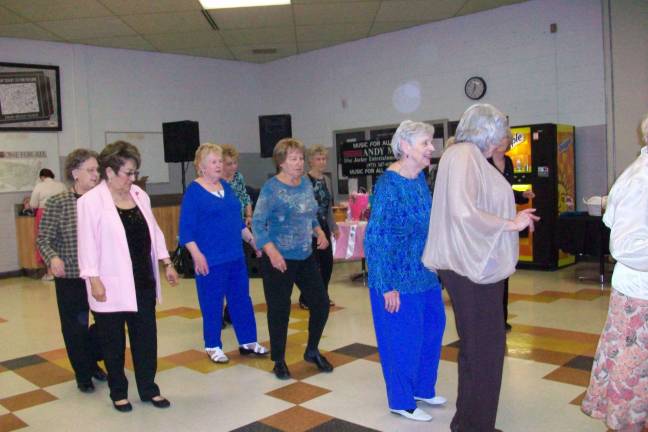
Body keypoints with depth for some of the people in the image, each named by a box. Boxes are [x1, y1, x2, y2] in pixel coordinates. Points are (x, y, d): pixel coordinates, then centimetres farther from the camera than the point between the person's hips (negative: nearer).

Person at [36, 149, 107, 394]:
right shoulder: (57, 203, -7)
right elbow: (43, 239, -6)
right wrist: (53, 257, -24)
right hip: (70, 277, -3)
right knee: (76, 327, 8)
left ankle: (91, 360, 36)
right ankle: (83, 374, 29)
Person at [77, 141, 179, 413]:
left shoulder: (140, 195, 6)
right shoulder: (90, 201, -10)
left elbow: (154, 231, 13)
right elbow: (88, 243, -12)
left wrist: (167, 263, 12)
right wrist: (94, 279, -16)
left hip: (143, 282, 5)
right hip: (112, 285, -5)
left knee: (146, 337, 11)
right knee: (113, 341, 10)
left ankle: (149, 388, 24)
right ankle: (118, 392, 26)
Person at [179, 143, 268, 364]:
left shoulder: (226, 186, 11)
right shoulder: (193, 191, -8)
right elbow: (186, 230, -12)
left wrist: (253, 240, 15)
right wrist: (197, 255, -20)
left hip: (236, 256, 6)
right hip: (210, 260, -6)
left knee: (242, 299, 12)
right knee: (212, 303, 5)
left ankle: (248, 341, 24)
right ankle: (213, 346, 20)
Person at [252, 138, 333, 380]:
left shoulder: (306, 183, 7)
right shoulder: (271, 188, -12)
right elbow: (258, 223, -15)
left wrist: (319, 232, 1)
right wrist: (272, 252, -25)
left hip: (306, 256, 6)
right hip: (279, 259, -6)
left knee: (321, 303, 7)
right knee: (279, 310, 4)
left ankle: (312, 351, 28)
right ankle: (279, 361, 22)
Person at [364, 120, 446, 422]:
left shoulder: (420, 178, 4)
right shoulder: (389, 185, -21)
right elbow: (375, 238, -21)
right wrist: (387, 287, -20)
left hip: (425, 275, 9)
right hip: (399, 279, -9)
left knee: (432, 330, 19)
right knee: (403, 340, 5)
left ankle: (422, 388, 40)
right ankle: (401, 402, 26)